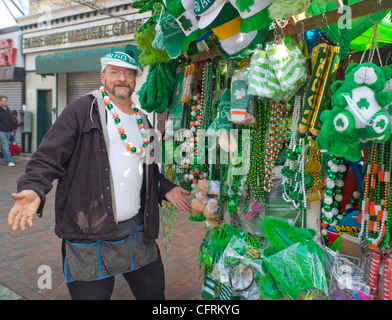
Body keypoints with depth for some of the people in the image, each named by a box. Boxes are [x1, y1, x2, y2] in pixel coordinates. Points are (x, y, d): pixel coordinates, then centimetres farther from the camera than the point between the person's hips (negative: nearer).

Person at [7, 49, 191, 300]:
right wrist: (33, 188, -27)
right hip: (89, 233, -5)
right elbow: (49, 156, -11)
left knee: (154, 291, 16)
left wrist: (165, 188, 13)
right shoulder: (84, 110, -4)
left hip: (138, 229, 6)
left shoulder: (142, 120, 15)